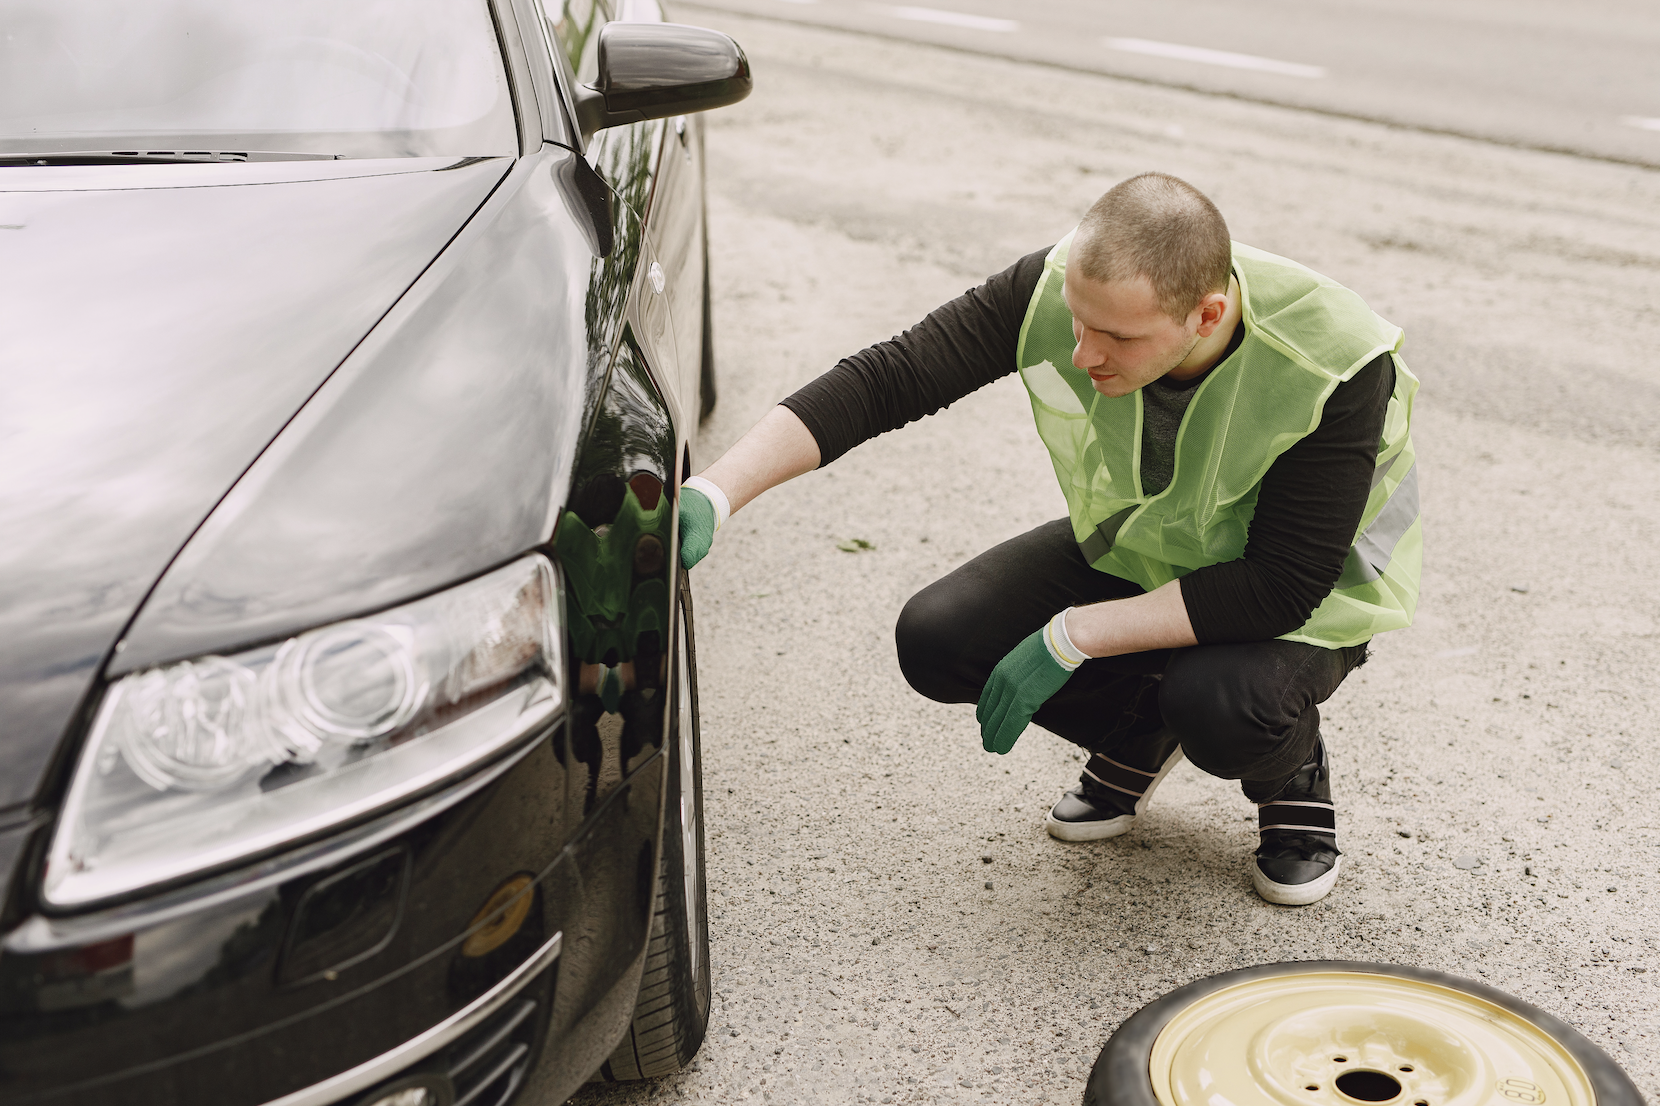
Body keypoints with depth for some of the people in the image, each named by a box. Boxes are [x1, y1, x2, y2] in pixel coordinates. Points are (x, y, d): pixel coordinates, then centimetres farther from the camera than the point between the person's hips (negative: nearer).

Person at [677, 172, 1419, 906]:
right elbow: (885, 380, -26)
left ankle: (1294, 773, 3)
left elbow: (1281, 589, -31)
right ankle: (1137, 737, 11)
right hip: (1134, 551, 4)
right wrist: (713, 493, -37)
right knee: (939, 640, -17)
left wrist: (1070, 638, -33)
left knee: (1220, 706, -36)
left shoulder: (1332, 367, -34)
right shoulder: (1053, 289, -27)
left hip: (1310, 597, -4)